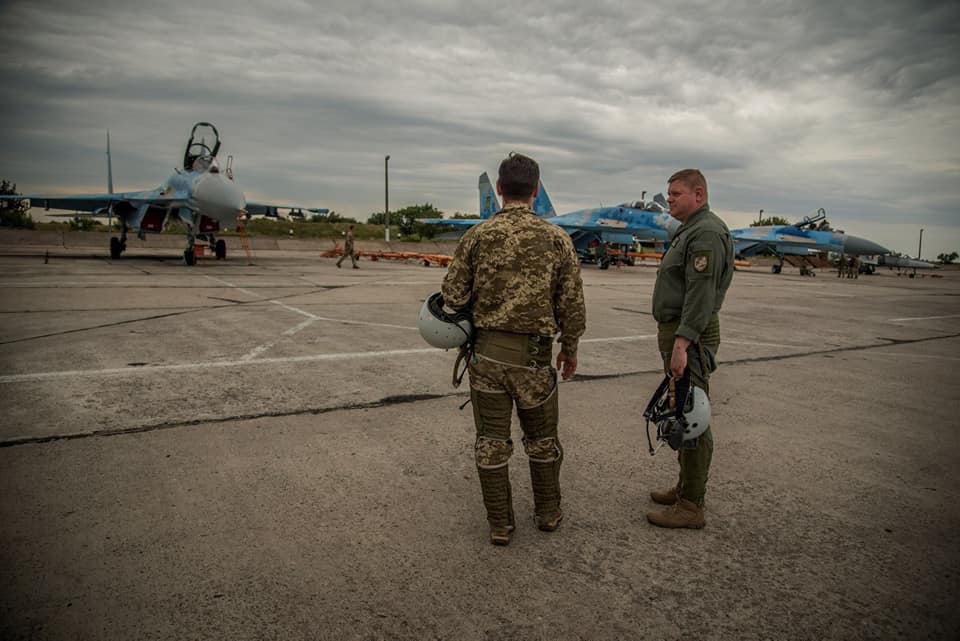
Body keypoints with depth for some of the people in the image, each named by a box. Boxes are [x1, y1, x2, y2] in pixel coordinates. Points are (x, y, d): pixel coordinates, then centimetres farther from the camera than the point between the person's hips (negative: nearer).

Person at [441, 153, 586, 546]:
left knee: (491, 442, 11)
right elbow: (572, 303, -2)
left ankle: (500, 525, 21)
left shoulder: (478, 236, -5)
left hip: (488, 351, 0)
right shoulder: (556, 239, -4)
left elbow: (453, 296, -5)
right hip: (534, 354, 0)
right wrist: (570, 348, 12)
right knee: (542, 439, 19)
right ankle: (548, 513, 34)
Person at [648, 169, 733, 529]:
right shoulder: (690, 231, 19)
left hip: (690, 336, -11)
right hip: (676, 331, 11)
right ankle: (686, 487, 29)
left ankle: (691, 507, 2)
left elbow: (701, 295, -23)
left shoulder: (706, 233, -15)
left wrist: (682, 343, -27)